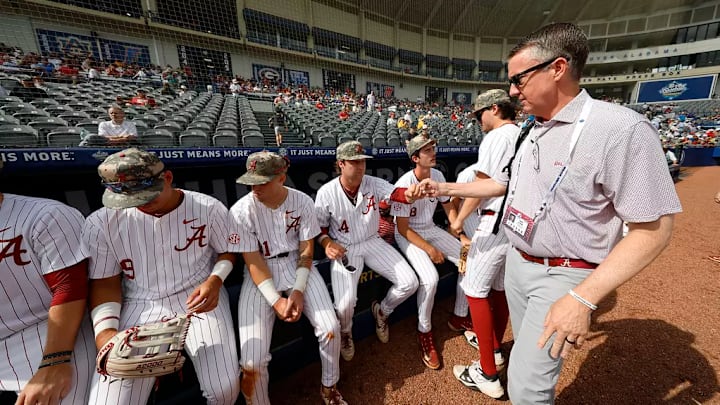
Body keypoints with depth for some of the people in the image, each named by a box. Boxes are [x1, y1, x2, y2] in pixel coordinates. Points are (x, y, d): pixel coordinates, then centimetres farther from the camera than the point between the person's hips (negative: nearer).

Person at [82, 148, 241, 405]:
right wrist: (105, 330, -11)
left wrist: (215, 280, -16)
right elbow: (105, 282, 5)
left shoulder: (209, 209, -9)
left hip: (199, 297, -1)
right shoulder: (101, 223, -5)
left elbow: (227, 252, 4)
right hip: (140, 306, 2)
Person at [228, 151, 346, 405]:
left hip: (298, 266, 1)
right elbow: (253, 261, -10)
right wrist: (276, 300, -17)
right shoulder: (241, 211, -12)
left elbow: (306, 250, -3)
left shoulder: (302, 202, -7)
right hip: (261, 275, -1)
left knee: (330, 329, -13)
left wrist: (298, 290, -14)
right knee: (252, 361, -15)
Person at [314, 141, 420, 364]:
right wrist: (328, 244, -23)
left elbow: (396, 193, -26)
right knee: (345, 304, -22)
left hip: (372, 243, 3)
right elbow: (319, 227, -2)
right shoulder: (326, 193, -13)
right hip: (344, 249, -3)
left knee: (409, 283, -6)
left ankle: (382, 311, 27)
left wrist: (411, 192, -49)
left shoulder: (373, 184, -8)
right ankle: (345, 333, 20)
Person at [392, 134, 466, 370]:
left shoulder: (437, 175, -2)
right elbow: (403, 228, -21)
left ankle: (459, 317, 18)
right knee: (430, 278, -27)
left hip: (431, 229, 7)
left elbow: (448, 207, 7)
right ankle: (424, 332, 2)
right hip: (408, 235, -7)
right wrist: (429, 249, -24)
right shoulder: (404, 185, -23)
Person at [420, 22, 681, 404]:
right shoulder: (530, 130, 5)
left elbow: (653, 227, -20)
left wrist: (582, 299, -26)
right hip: (517, 262, 7)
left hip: (564, 276, -7)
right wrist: (446, 188, 10)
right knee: (529, 350, 25)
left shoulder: (620, 129, -21)